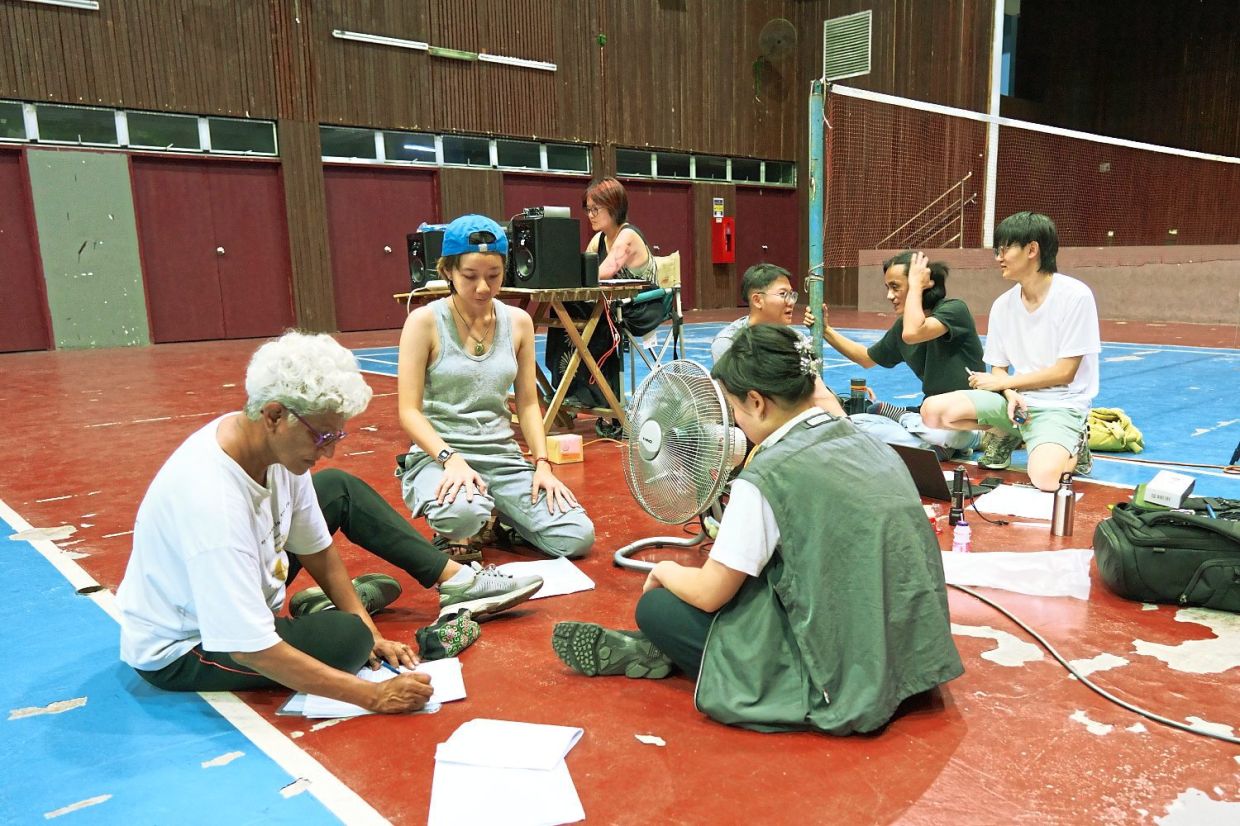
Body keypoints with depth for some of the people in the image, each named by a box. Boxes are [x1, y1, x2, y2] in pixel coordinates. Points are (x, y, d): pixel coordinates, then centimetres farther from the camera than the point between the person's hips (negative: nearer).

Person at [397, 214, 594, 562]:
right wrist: (451, 459, -25)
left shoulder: (518, 322, 5)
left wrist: (542, 464, -4)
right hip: (438, 455, -4)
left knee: (578, 537, -12)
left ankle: (499, 516, 17)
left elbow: (528, 403, 9)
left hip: (503, 456, 4)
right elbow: (409, 412, -10)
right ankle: (455, 536, 1)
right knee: (462, 513, -39)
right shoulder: (425, 321, -8)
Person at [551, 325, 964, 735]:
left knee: (657, 609, -1)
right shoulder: (868, 443, 4)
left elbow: (709, 593, -11)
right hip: (913, 652, 8)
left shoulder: (768, 478, -19)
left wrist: (665, 571, 11)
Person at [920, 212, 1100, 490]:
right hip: (1017, 399, 5)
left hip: (1061, 405, -5)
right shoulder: (1003, 305, 2)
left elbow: (1065, 372, -13)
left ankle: (1070, 448, 3)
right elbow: (998, 368, 9)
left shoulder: (1075, 296, -13)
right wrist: (1010, 395, -14)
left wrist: (1001, 383, -9)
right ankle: (1005, 435, 9)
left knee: (1044, 477, -33)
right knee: (933, 410, -16)